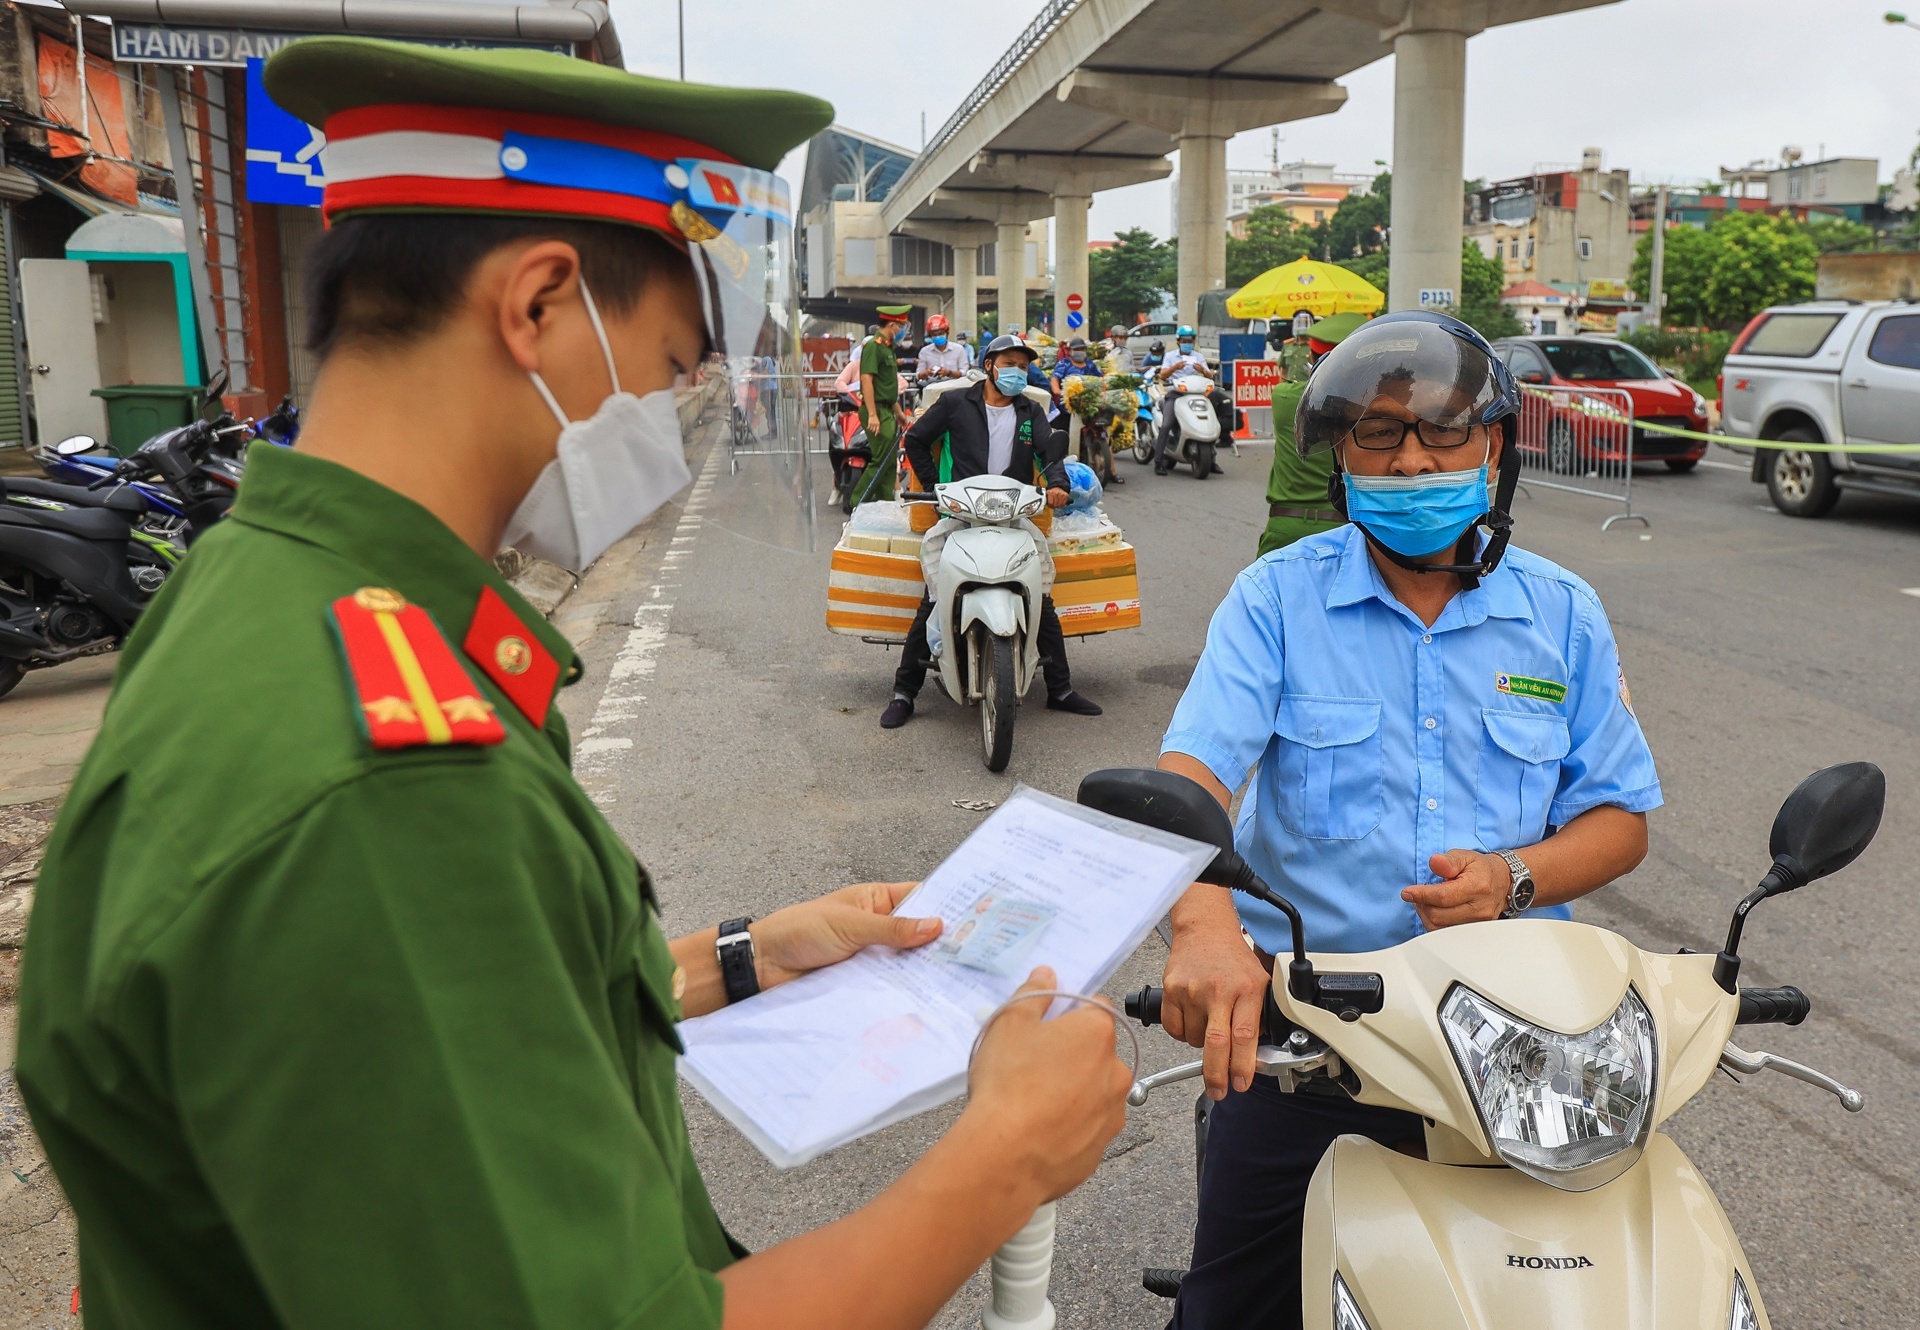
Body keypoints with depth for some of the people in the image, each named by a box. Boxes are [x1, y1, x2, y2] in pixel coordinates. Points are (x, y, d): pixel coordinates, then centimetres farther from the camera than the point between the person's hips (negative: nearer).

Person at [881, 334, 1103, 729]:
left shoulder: (1031, 412, 15)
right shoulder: (955, 403, 6)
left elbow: (1051, 449, 1)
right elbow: (915, 440, 12)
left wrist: (1057, 484, -20)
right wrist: (937, 487, 3)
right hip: (959, 514, -3)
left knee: (1044, 605, -1)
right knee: (932, 604, -12)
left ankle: (1060, 690, 11)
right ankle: (903, 693, -4)